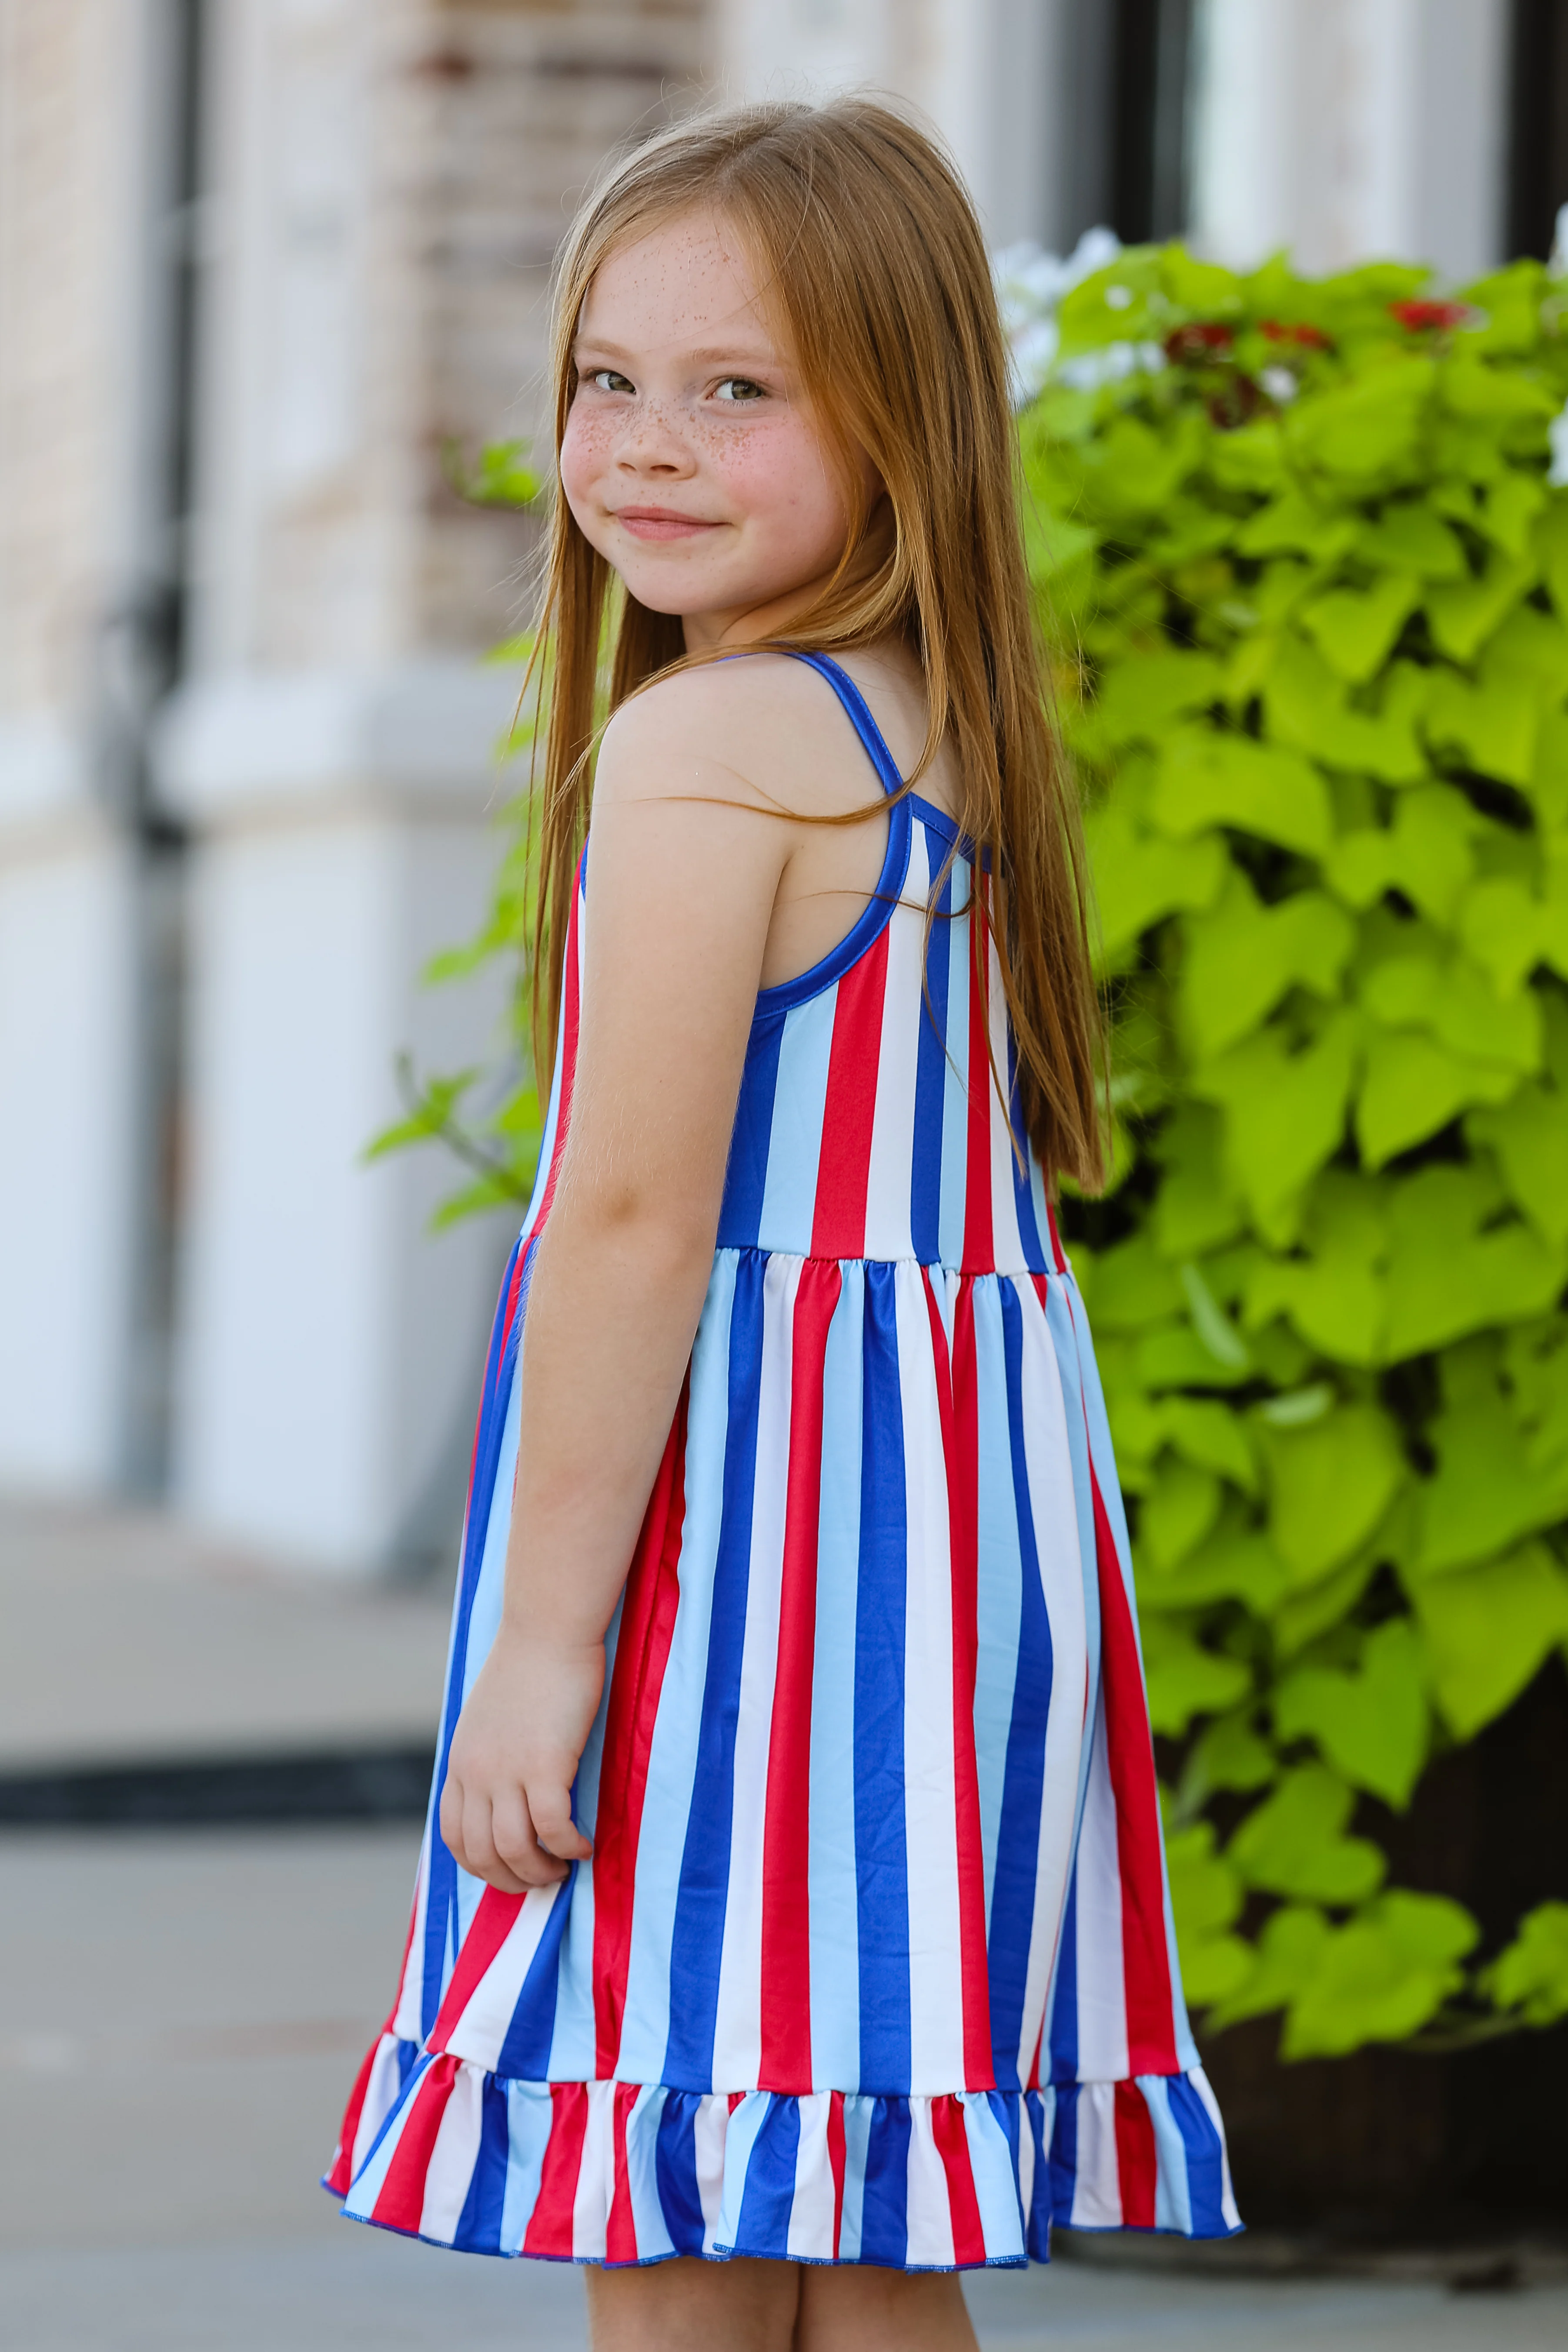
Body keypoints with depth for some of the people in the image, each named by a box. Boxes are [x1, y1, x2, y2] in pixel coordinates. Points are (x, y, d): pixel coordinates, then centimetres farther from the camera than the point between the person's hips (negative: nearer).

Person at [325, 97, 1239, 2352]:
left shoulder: (704, 748, -13)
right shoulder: (945, 748, 14)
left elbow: (638, 1216, -18)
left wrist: (539, 1640, -17)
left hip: (732, 1505, -9)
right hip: (958, 1474, 9)